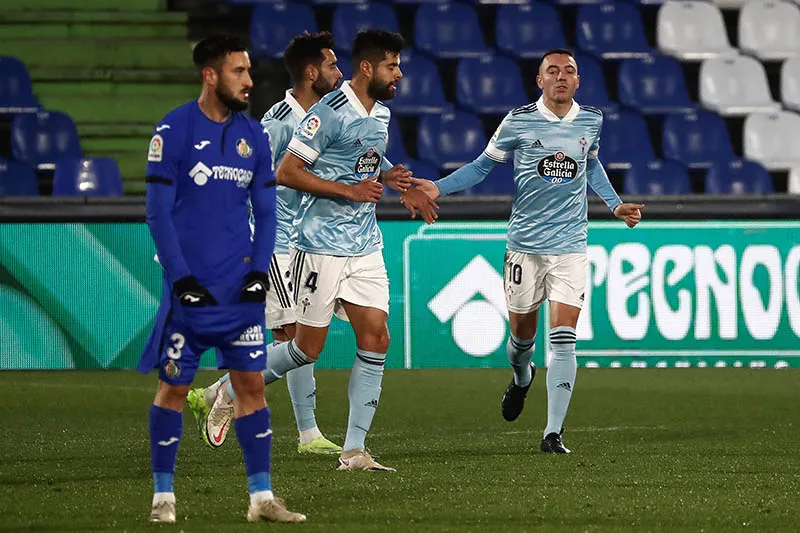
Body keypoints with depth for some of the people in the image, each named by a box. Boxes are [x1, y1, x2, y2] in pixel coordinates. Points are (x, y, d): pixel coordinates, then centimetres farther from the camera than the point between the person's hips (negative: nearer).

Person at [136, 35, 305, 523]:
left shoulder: (254, 136, 7)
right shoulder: (173, 131, -6)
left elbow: (266, 211, 12)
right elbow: (158, 212, -6)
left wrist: (260, 270, -2)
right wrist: (180, 277, -13)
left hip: (241, 288, 4)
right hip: (190, 286, -4)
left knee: (251, 383, 1)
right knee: (174, 387, 2)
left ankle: (261, 497, 4)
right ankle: (164, 495, 12)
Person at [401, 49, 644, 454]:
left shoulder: (591, 120, 4)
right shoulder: (519, 121, -5)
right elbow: (482, 165, 6)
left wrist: (615, 204, 17)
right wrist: (436, 188, -5)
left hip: (570, 246, 1)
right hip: (524, 244, -1)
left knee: (563, 339, -10)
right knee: (522, 333, 10)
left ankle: (553, 432, -7)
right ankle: (521, 377, 47)